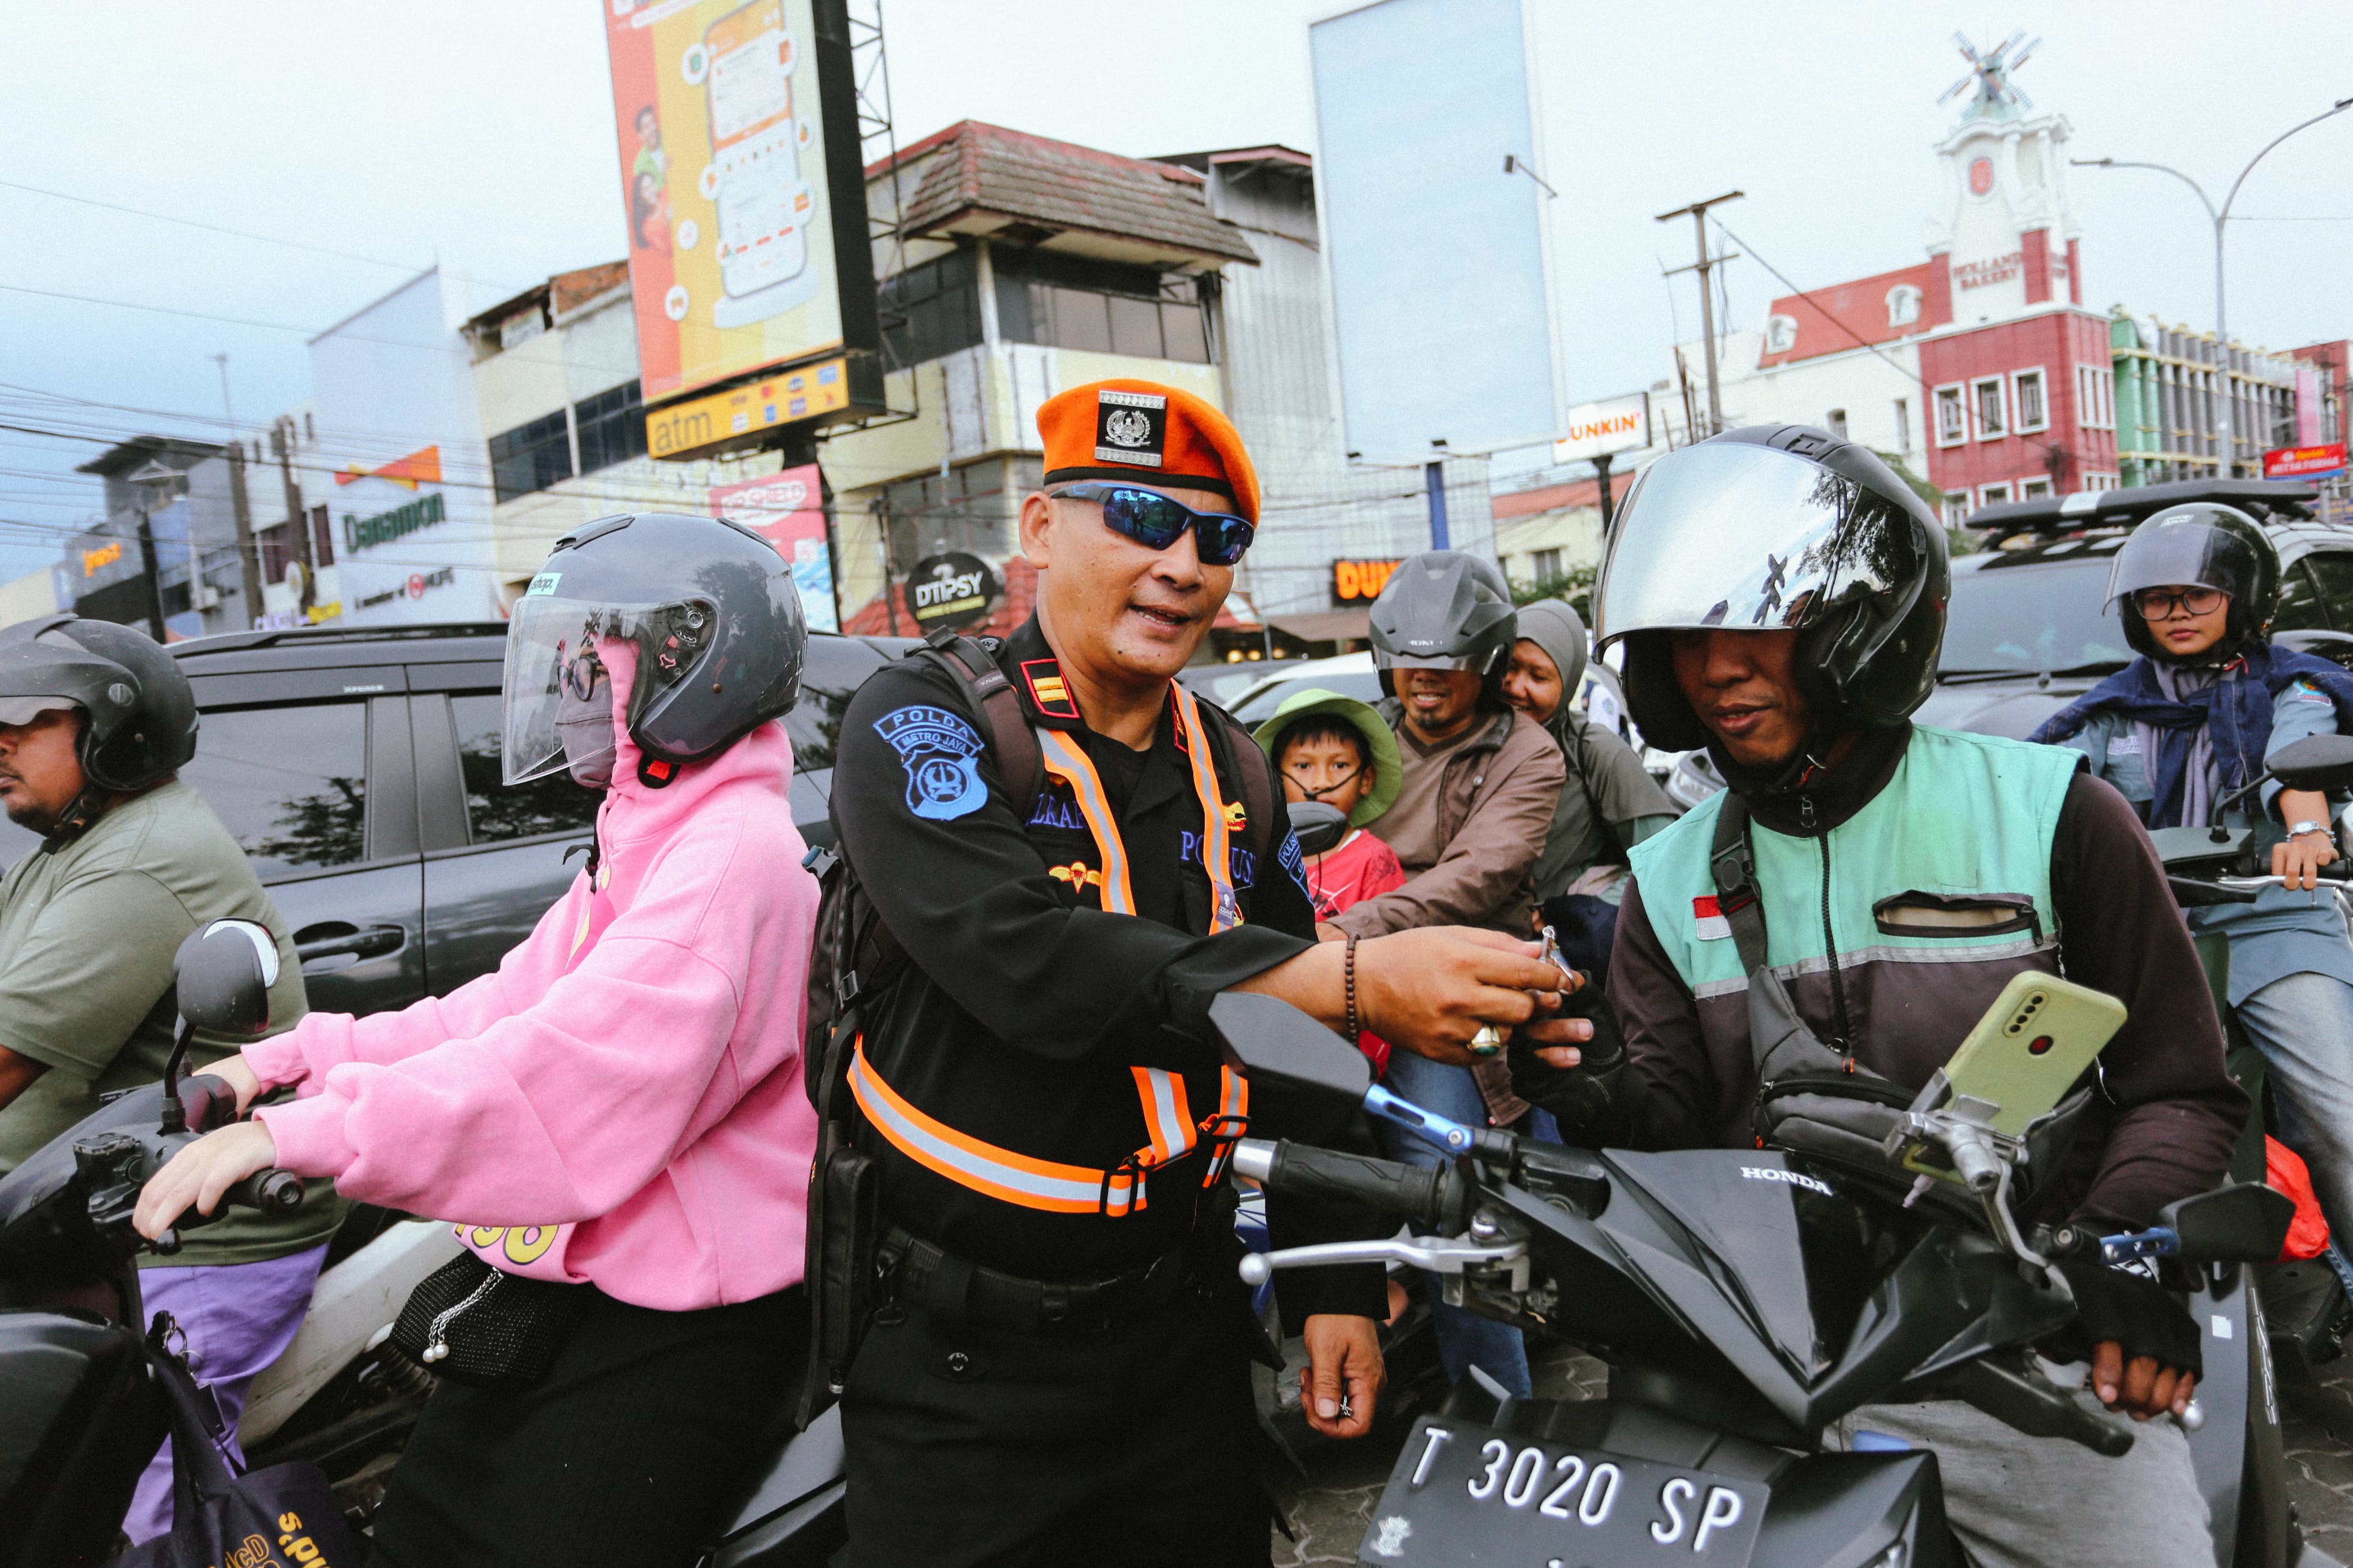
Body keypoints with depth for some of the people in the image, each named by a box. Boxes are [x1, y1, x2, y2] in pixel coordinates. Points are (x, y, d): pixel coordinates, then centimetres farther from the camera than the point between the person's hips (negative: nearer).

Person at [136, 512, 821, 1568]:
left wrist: (298, 1133, -31)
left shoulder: (739, 855, -21)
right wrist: (294, 1058, 8)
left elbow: (577, 1069, -31)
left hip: (679, 1319, -10)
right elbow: (511, 1007, 15)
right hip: (559, 1280, 10)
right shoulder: (640, 843, 14)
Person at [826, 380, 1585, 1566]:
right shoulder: (921, 722, -12)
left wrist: (1334, 1287, 6)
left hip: (1182, 1335, 5)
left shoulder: (1236, 778, 7)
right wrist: (1354, 982, -35)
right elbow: (1029, 966, -29)